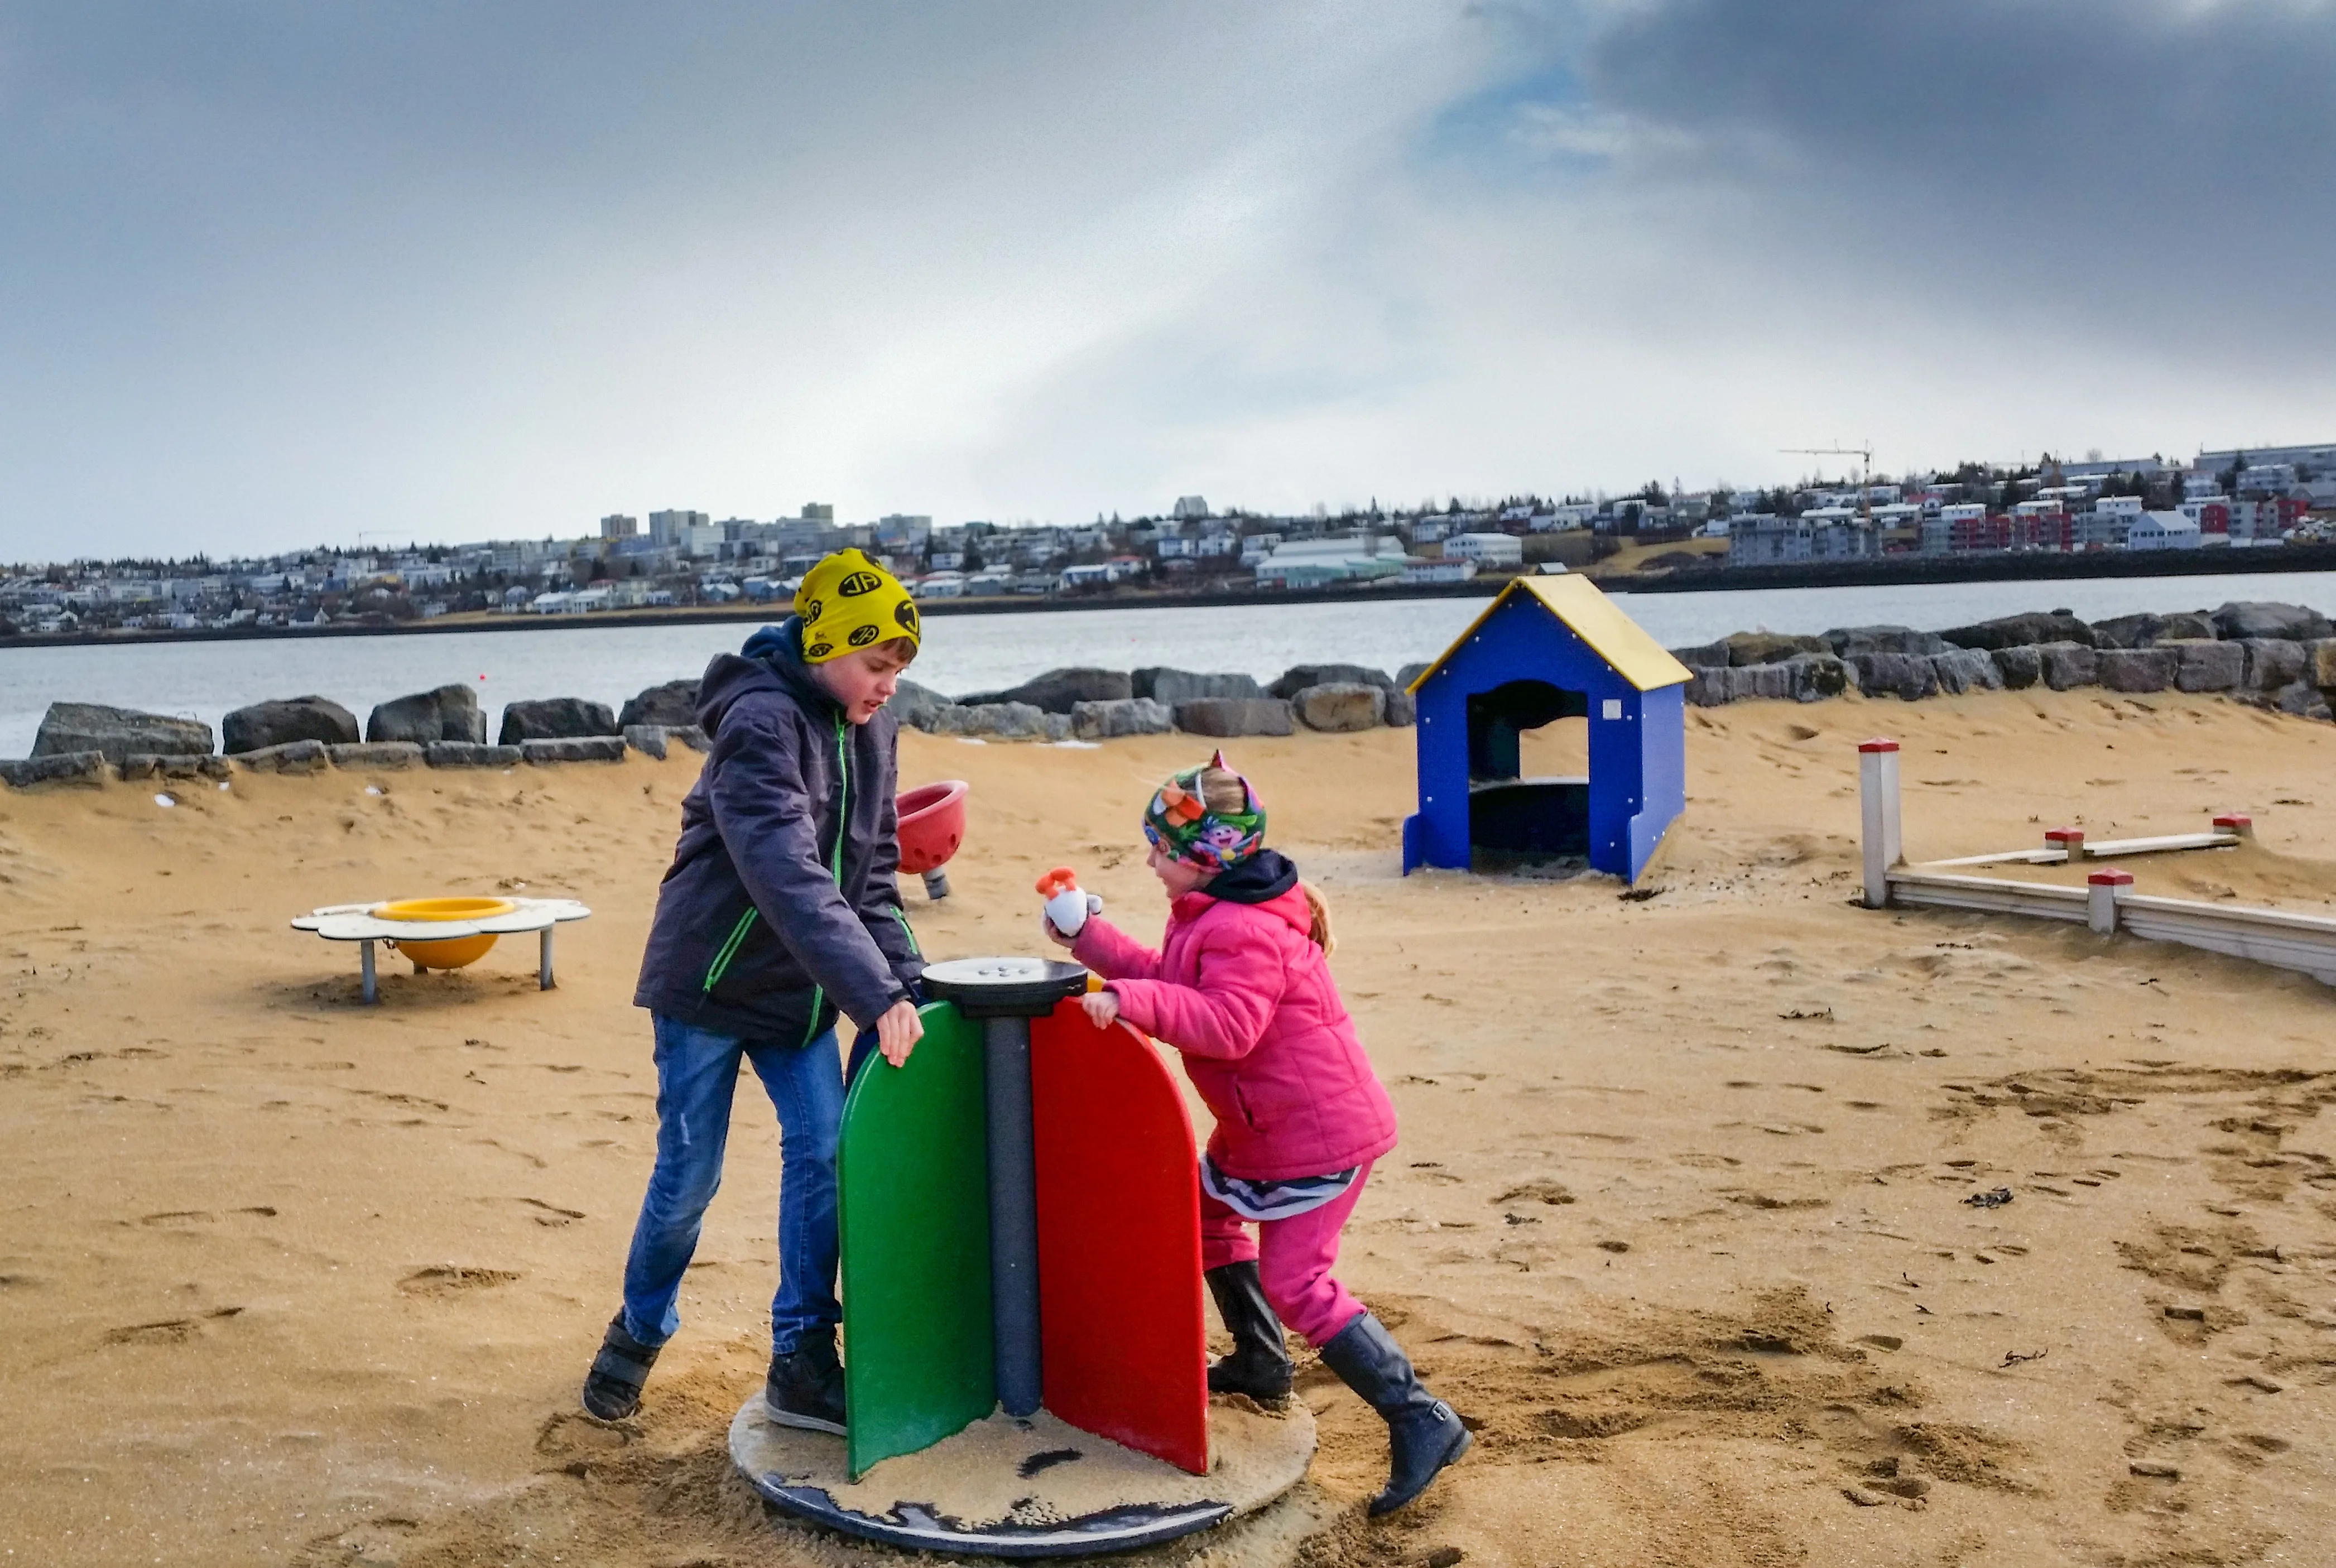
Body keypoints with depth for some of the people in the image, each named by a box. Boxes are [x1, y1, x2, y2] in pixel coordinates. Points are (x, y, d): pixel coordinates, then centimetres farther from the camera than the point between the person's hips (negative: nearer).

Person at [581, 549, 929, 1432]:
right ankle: (639, 1333, 29)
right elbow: (790, 878, -34)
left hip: (801, 990, 6)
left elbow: (872, 874, 6)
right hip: (709, 981, -6)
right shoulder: (761, 723, -23)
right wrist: (876, 995, -39)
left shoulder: (868, 732, 2)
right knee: (689, 1175, 3)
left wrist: (907, 986, -7)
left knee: (824, 1155, -3)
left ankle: (802, 1361, 7)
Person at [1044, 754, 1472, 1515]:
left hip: (1318, 1131, -11)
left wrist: (1131, 1002, -38)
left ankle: (1422, 1423, -9)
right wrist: (1089, 938, 15)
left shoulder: (1245, 930, -24)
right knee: (1207, 1211, 26)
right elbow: (1169, 978, 19)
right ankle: (1260, 1361, 42)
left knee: (1296, 1282, -13)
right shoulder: (1213, 914, 10)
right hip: (1262, 1125, 11)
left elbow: (1228, 1023, -36)